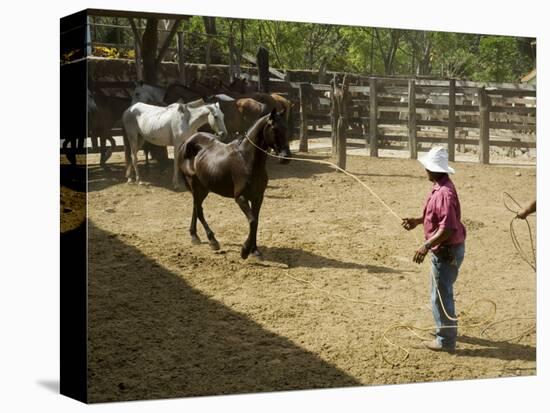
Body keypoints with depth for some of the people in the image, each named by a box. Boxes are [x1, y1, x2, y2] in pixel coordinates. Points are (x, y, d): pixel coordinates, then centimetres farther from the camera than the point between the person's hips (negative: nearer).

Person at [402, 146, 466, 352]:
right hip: (443, 250, 10)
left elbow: (447, 228, -31)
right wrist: (418, 221, 15)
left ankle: (446, 340, 12)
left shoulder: (444, 193, -27)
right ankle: (444, 329, 41)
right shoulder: (439, 187, 5)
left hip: (447, 252, -10)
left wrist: (426, 246, -30)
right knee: (440, 292, 24)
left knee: (441, 295, 1)